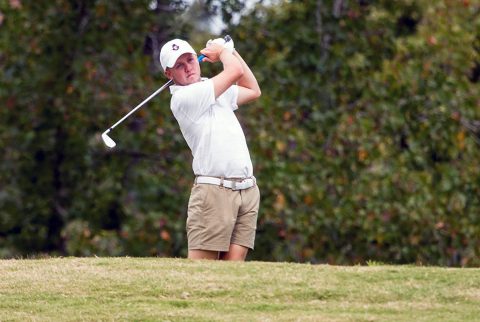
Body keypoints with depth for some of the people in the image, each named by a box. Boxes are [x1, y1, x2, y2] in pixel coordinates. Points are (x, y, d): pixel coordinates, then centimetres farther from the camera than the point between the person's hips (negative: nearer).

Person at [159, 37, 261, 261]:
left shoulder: (215, 90, 19)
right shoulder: (183, 97, -8)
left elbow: (253, 91, 35)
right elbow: (235, 71, -10)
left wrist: (231, 51, 26)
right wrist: (222, 51, 11)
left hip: (247, 190, 7)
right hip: (215, 190, -7)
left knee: (233, 265, -5)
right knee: (200, 269, -14)